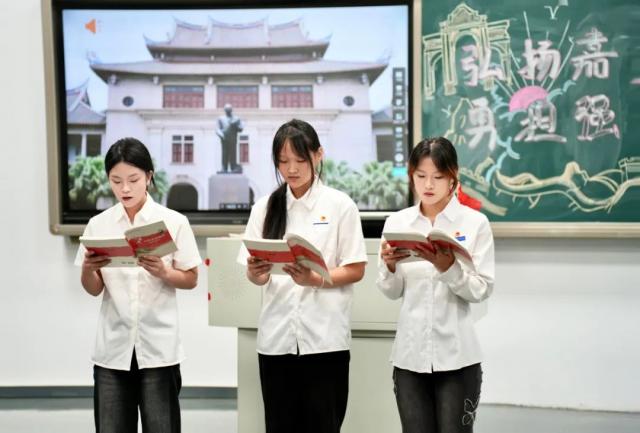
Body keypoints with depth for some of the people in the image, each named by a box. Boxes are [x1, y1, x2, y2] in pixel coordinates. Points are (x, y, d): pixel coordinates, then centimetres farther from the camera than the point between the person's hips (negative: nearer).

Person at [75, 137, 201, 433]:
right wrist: (88, 269, -16)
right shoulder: (98, 224, 3)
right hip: (113, 347, 2)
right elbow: (93, 290, 6)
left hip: (158, 346, -2)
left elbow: (191, 280, 2)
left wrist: (162, 272, -17)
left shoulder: (174, 222, -3)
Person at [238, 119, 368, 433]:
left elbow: (356, 270, -3)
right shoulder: (265, 206, 8)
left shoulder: (340, 204, -1)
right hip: (276, 336, 3)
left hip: (325, 337, -3)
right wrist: (255, 272, -17)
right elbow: (257, 277, 7)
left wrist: (314, 279, -20)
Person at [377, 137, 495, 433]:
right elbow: (391, 292, 2)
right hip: (410, 353, 3)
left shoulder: (475, 222, -3)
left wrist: (448, 268, -24)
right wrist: (390, 266, -18)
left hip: (456, 355, -2)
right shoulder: (396, 222, 5)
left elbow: (483, 290, -8)